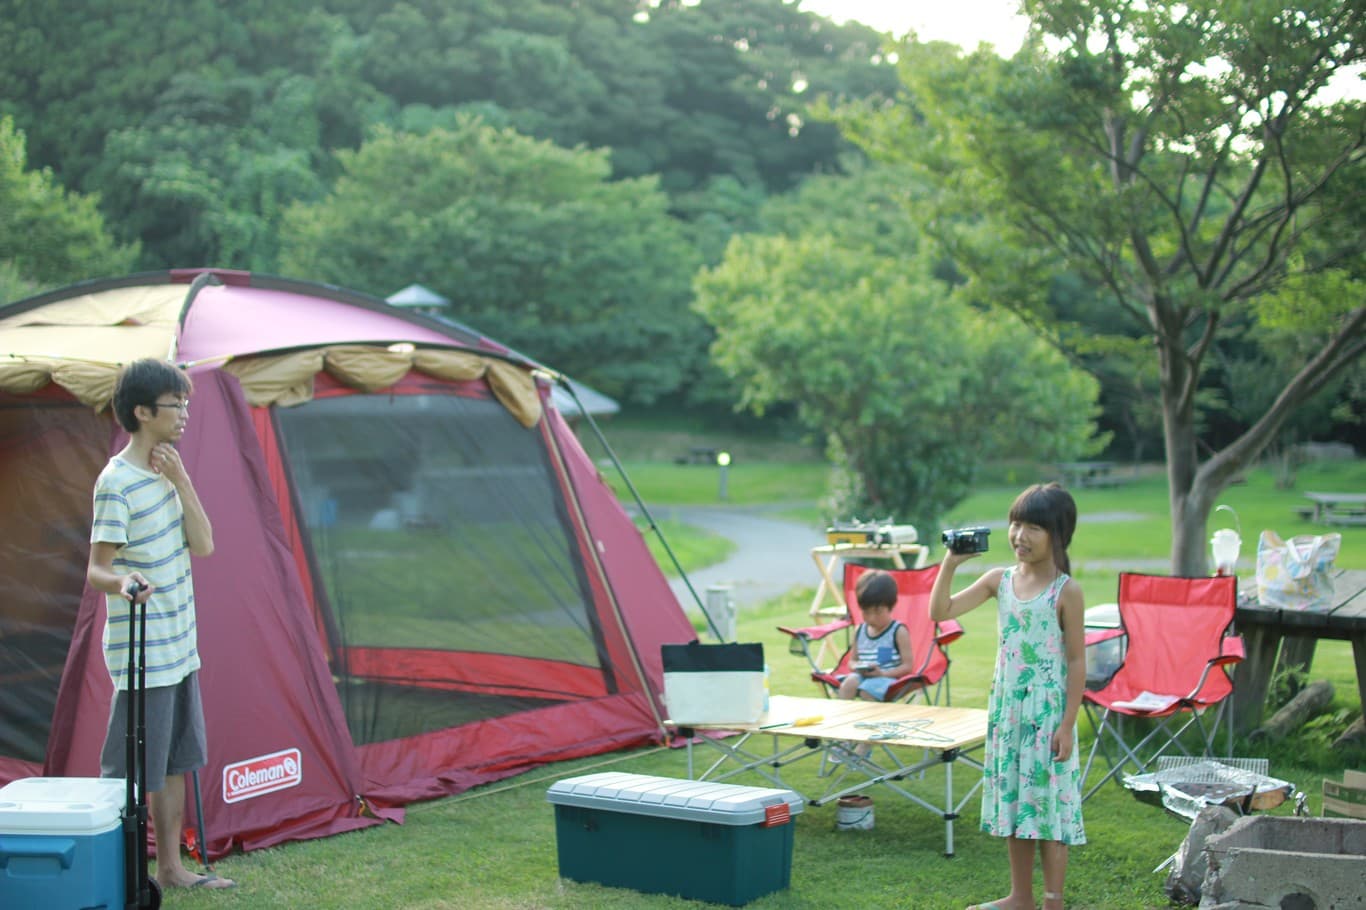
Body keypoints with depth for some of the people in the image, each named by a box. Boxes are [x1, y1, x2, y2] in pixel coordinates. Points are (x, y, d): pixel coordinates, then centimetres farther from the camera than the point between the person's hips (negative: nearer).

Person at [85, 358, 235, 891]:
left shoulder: (166, 471, 11)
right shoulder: (118, 482, -15)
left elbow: (204, 545, 4)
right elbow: (96, 570, -18)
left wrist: (181, 481, -5)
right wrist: (121, 582, -40)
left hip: (178, 647, 9)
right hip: (141, 653, -9)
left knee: (175, 763, 15)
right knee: (129, 774, -4)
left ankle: (171, 868, 24)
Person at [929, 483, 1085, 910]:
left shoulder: (1066, 591, -10)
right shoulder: (1000, 580, 4)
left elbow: (1077, 660, -9)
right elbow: (940, 611, 3)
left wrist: (1068, 724, -12)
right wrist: (950, 564, -10)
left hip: (1048, 712, -6)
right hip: (1006, 708, 6)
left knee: (1049, 803, -1)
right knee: (1012, 801, 13)